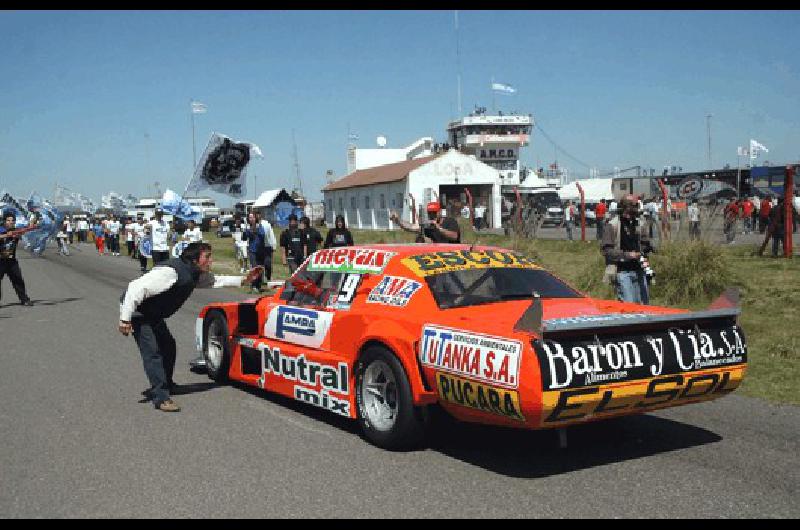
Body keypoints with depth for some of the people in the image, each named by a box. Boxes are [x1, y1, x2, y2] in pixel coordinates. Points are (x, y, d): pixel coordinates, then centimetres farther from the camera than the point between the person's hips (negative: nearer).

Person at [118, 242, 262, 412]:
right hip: (137, 312, -10)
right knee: (152, 352, -15)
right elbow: (136, 289, -34)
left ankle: (164, 386, 32)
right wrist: (125, 319, -35)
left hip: (154, 315, 10)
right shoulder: (171, 272, -33)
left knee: (168, 346, 15)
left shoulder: (196, 274, -4)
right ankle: (161, 398, -14)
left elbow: (215, 281, 15)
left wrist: (243, 280, 5)